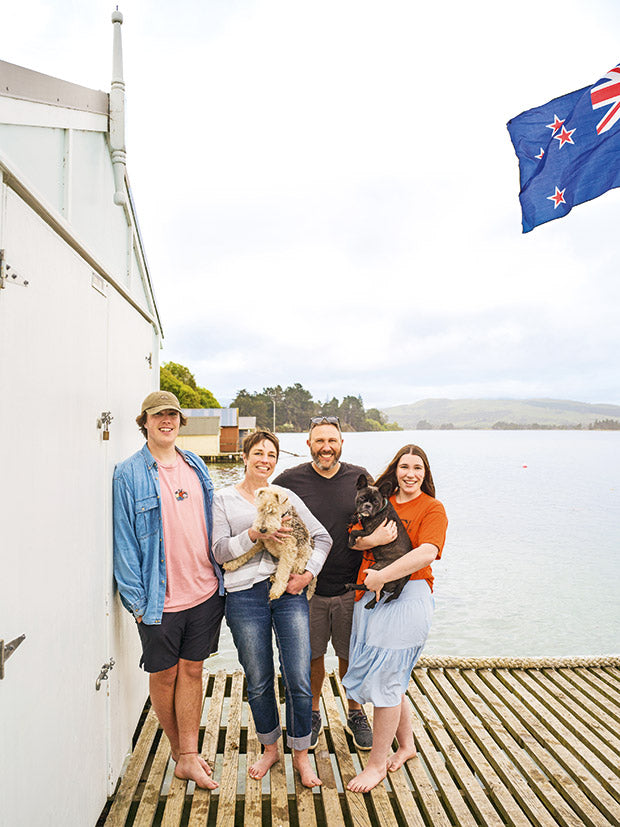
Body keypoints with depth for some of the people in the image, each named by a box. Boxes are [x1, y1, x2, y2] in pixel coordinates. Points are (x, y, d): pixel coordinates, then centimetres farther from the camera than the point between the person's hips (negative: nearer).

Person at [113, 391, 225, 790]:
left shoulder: (196, 466, 7)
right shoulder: (128, 474, -8)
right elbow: (124, 541, -8)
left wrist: (219, 572, 12)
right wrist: (136, 597, -10)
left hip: (205, 591, 4)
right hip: (160, 599, -3)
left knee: (192, 670, 13)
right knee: (165, 675, 14)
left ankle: (189, 757, 28)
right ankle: (179, 750, 36)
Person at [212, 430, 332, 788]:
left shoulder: (287, 497, 10)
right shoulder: (224, 499, 6)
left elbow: (323, 538, 12)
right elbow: (219, 550, -3)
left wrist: (308, 572, -3)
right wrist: (255, 534, -17)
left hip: (289, 592, 1)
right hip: (245, 595, -1)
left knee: (299, 679, 1)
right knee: (258, 682, 10)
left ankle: (301, 754, 25)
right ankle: (270, 748, 36)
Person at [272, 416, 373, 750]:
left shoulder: (360, 478, -1)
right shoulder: (290, 480, -5)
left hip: (352, 587, 1)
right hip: (307, 587, 0)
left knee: (352, 654, 14)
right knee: (312, 654, 13)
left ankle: (355, 714, 39)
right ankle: (312, 714, 38)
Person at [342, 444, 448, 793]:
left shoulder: (432, 509, -5)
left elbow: (427, 553, -21)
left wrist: (381, 576, -22)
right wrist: (371, 539, -15)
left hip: (407, 596, -6)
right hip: (371, 595, 6)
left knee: (384, 677, 1)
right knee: (391, 677, 17)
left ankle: (377, 762, 21)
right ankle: (406, 744, 39)